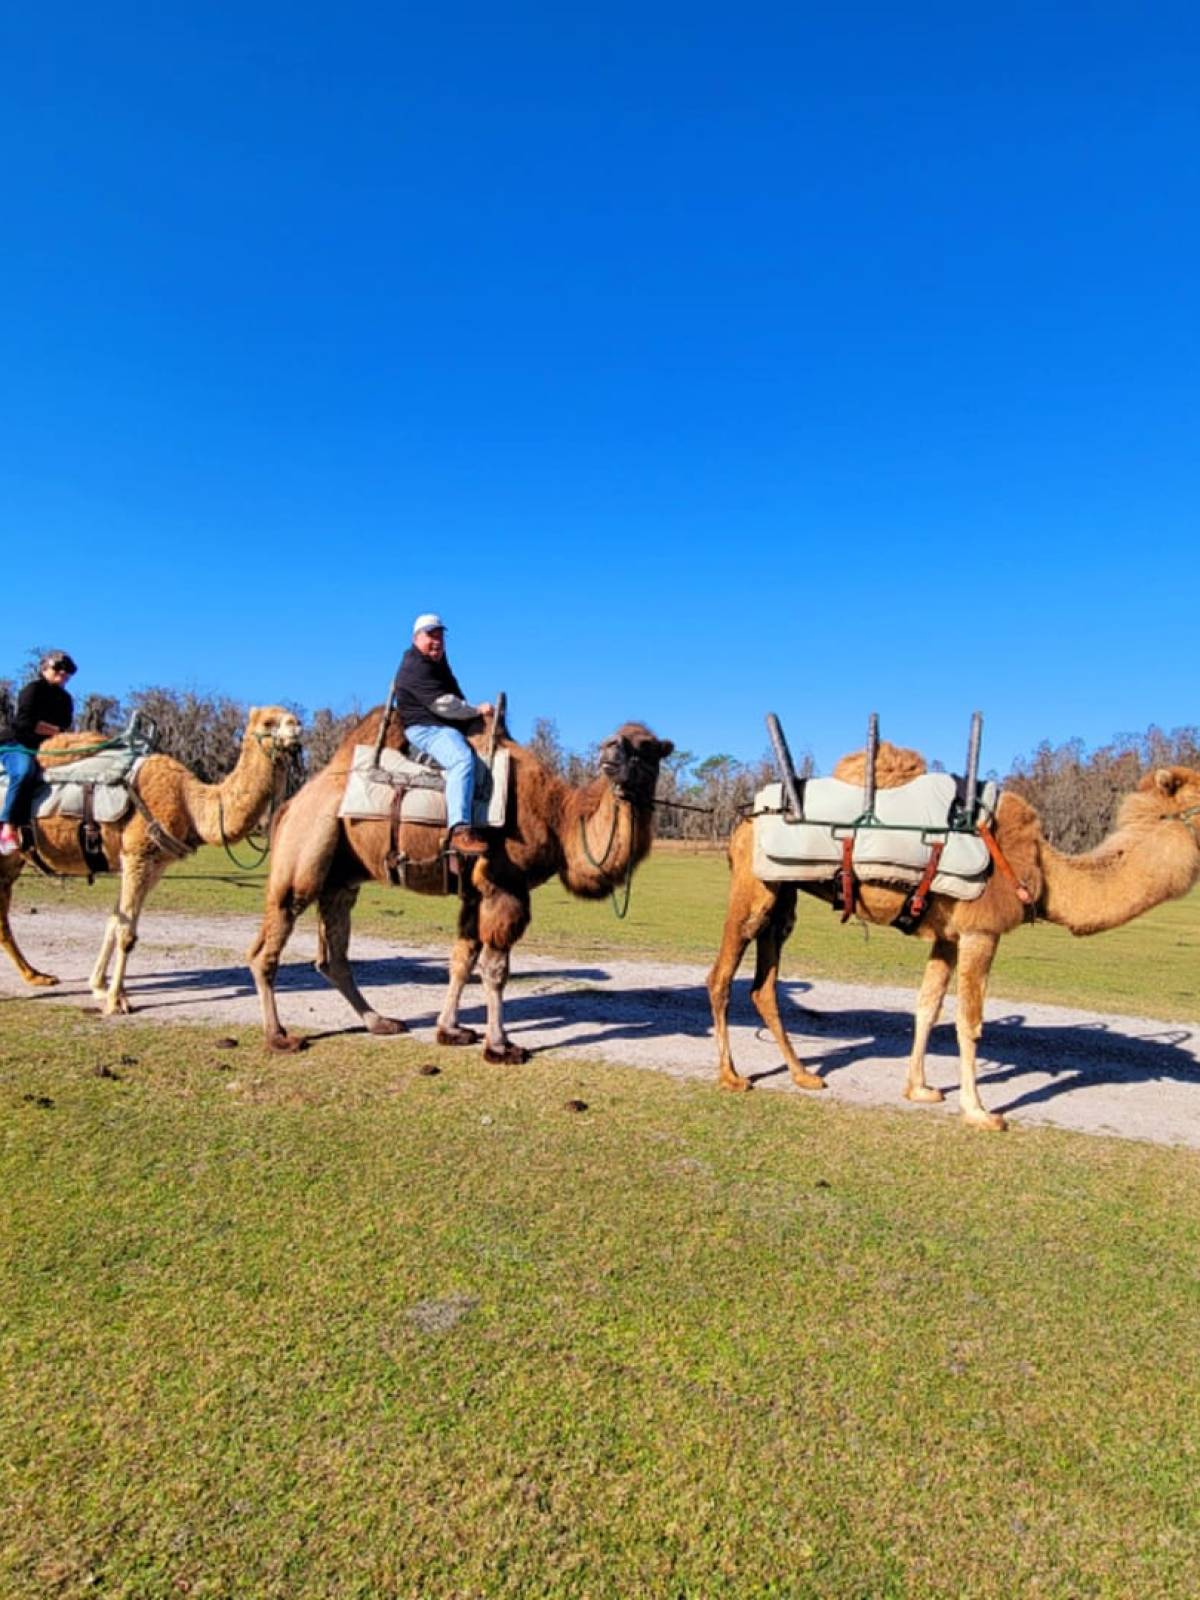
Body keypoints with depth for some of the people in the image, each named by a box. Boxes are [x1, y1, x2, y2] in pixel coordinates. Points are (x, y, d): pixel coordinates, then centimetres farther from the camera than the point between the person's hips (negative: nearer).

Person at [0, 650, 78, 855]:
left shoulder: (65, 699, 16)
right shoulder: (34, 689, -6)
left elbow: (65, 728, 12)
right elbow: (25, 722, -18)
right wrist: (54, 730, -12)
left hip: (42, 749, 8)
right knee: (25, 771, -37)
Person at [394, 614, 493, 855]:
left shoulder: (438, 661, 21)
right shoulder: (415, 668, -13)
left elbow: (455, 695, 33)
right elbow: (443, 704, -20)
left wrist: (471, 711, 16)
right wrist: (477, 710, -9)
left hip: (444, 726, 11)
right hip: (425, 728, -11)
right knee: (462, 759, -36)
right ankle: (460, 831, -47)